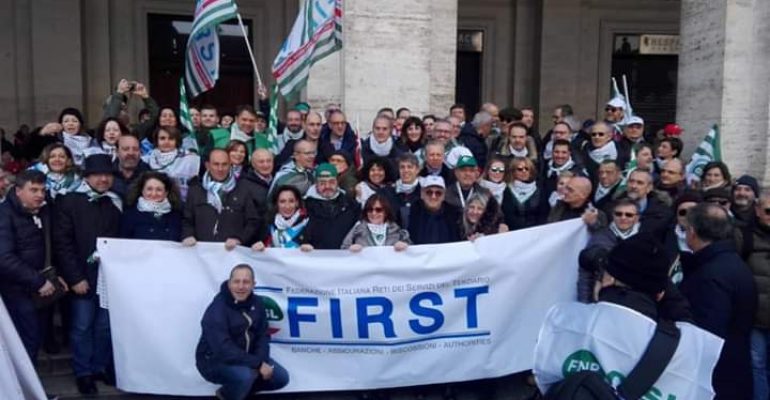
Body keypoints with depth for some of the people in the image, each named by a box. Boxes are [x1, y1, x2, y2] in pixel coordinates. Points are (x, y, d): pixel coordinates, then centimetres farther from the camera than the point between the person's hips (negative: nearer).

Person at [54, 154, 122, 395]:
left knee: (105, 325, 11)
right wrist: (75, 277, -12)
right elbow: (62, 243, -8)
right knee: (82, 326, 6)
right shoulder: (70, 202, -4)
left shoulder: (116, 203, 7)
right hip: (83, 276, -3)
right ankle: (83, 372, 19)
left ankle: (101, 366, 26)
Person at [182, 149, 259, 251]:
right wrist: (188, 236, 0)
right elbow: (187, 220, 19)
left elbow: (253, 222, 8)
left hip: (233, 250, -1)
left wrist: (239, 239, -6)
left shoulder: (242, 191, 10)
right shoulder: (195, 190, 15)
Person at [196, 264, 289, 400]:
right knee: (245, 375, -35)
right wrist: (258, 364, -31)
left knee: (281, 377, -1)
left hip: (244, 357, 7)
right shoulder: (217, 310, -27)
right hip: (214, 361, -7)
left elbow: (262, 335, -1)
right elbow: (224, 350, -33)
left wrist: (262, 361, -20)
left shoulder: (256, 303, -4)